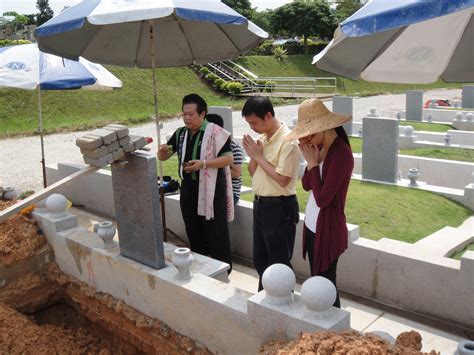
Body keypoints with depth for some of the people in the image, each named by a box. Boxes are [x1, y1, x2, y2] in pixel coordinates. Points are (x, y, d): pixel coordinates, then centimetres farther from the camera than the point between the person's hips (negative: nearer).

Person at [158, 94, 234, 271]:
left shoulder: (215, 132, -11)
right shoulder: (180, 133, 8)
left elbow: (228, 159, -13)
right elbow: (163, 157, 14)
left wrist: (203, 163, -23)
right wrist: (162, 150, -10)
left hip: (211, 191, -6)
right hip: (188, 190, 6)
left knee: (216, 233, 2)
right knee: (193, 231, 17)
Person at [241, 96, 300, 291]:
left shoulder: (288, 141, -18)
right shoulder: (262, 138, 7)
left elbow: (282, 179, -23)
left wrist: (259, 157, -15)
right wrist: (253, 156, -7)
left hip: (279, 207, -9)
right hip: (260, 204, 9)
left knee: (279, 262, 4)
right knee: (260, 259, 21)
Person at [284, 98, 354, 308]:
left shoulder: (341, 154, -22)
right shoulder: (321, 148, 4)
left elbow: (322, 198, -25)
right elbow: (306, 185, 9)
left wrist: (313, 163, -17)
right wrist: (311, 161, -7)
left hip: (327, 230, -9)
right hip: (312, 225, 9)